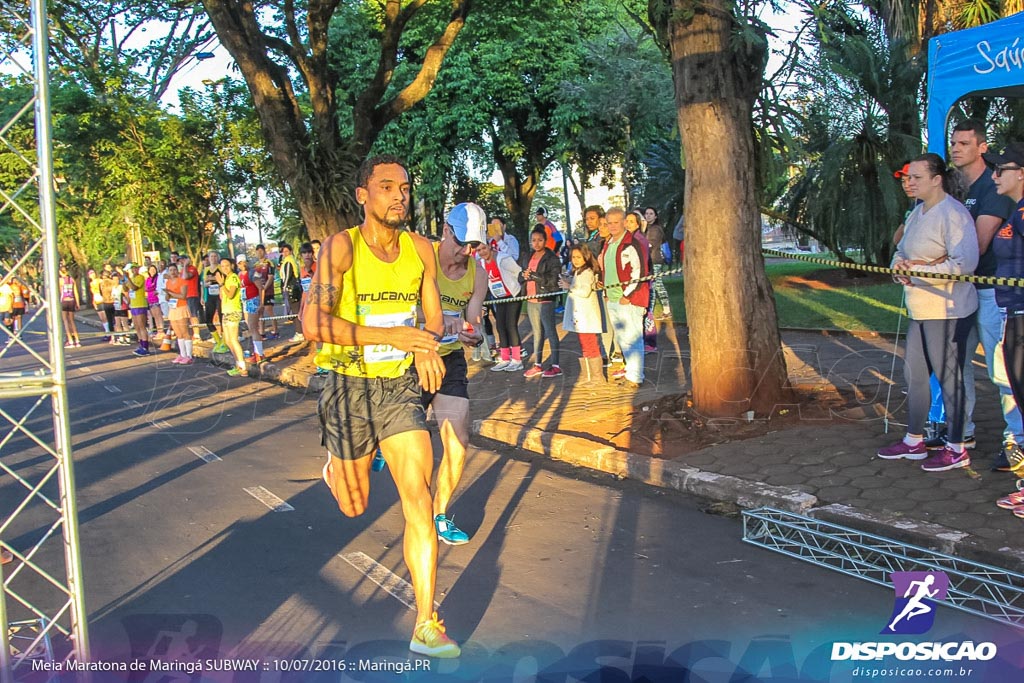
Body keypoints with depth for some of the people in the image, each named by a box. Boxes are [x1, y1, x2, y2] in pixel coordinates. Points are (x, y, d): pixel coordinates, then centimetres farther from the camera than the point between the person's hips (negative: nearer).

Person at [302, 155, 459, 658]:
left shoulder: (420, 249, -1)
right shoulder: (341, 246, -15)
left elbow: (434, 318, 12)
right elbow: (313, 323, -27)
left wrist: (427, 346, -12)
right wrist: (392, 335, -34)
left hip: (402, 387, 2)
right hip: (350, 388, -2)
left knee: (418, 499, -10)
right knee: (354, 507, 14)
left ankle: (426, 626, -4)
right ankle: (337, 463, 52)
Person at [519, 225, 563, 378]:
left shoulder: (551, 258, -8)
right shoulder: (527, 257, 13)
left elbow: (552, 279, -18)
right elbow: (521, 277, 14)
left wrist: (533, 276, -21)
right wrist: (524, 276, -9)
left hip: (546, 300, -7)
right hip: (530, 300, 7)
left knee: (550, 331, -4)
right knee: (537, 332, 14)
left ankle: (555, 366, 0)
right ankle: (538, 365, 20)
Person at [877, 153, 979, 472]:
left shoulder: (953, 213, -15)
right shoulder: (917, 212, 14)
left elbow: (965, 263, -23)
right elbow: (902, 251, 21)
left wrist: (919, 269, -19)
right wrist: (899, 264, -2)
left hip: (947, 310, -10)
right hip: (920, 310, 10)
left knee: (948, 376, -3)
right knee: (914, 372, 14)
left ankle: (956, 449, 8)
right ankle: (914, 441, 25)